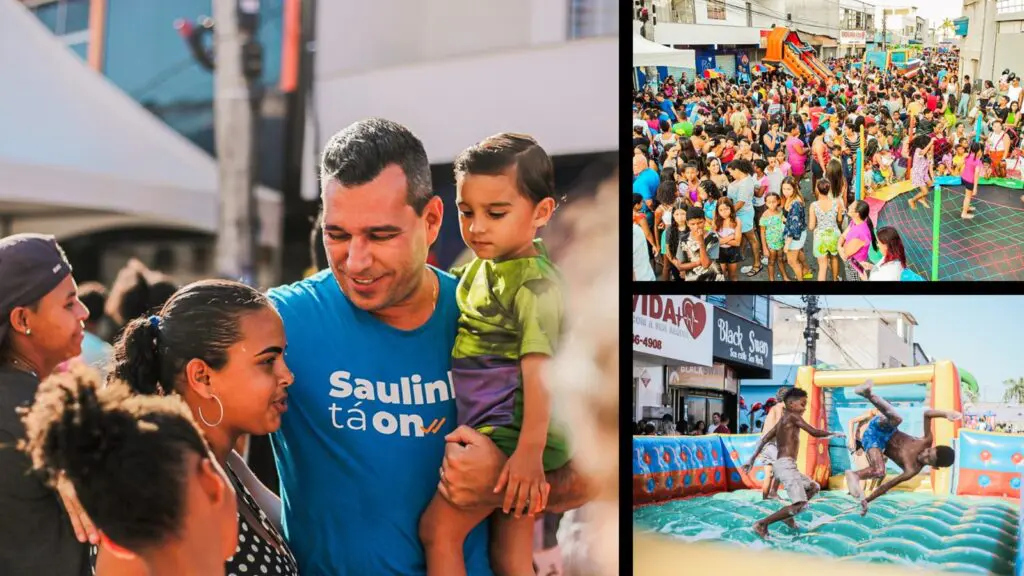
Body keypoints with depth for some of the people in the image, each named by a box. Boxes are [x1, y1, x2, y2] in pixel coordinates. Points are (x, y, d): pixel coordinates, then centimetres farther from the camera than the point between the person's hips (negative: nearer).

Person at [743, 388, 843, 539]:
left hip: (784, 466, 10)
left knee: (814, 487, 25)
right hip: (786, 465, -10)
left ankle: (786, 516, 21)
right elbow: (814, 432, -10)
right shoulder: (792, 416, -7)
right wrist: (833, 434, 6)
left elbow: (764, 439, 17)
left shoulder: (782, 421, 18)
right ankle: (762, 524, -14)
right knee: (800, 505, -16)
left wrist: (752, 459, 18)